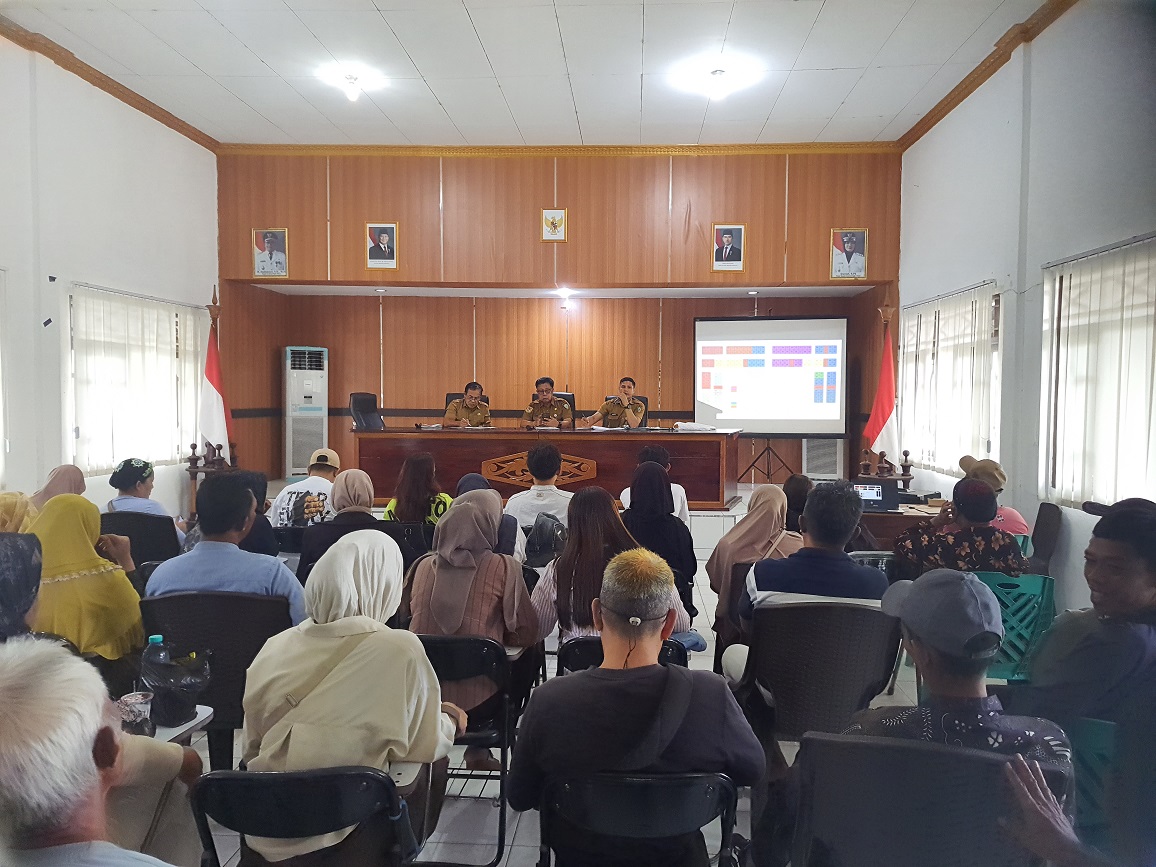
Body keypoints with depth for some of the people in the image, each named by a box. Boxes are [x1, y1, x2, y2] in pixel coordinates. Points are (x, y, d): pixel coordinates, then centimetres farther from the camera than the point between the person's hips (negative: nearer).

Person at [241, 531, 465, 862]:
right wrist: (449, 721, 14)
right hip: (343, 833, -5)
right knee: (433, 767, 21)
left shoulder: (274, 647, -6)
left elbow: (250, 751, 7)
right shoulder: (400, 649, -19)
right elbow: (426, 747, -6)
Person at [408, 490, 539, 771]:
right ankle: (479, 748, 22)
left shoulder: (425, 565, -1)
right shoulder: (503, 567, -11)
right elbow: (527, 633, -3)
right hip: (477, 702, -4)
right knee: (529, 655, 22)